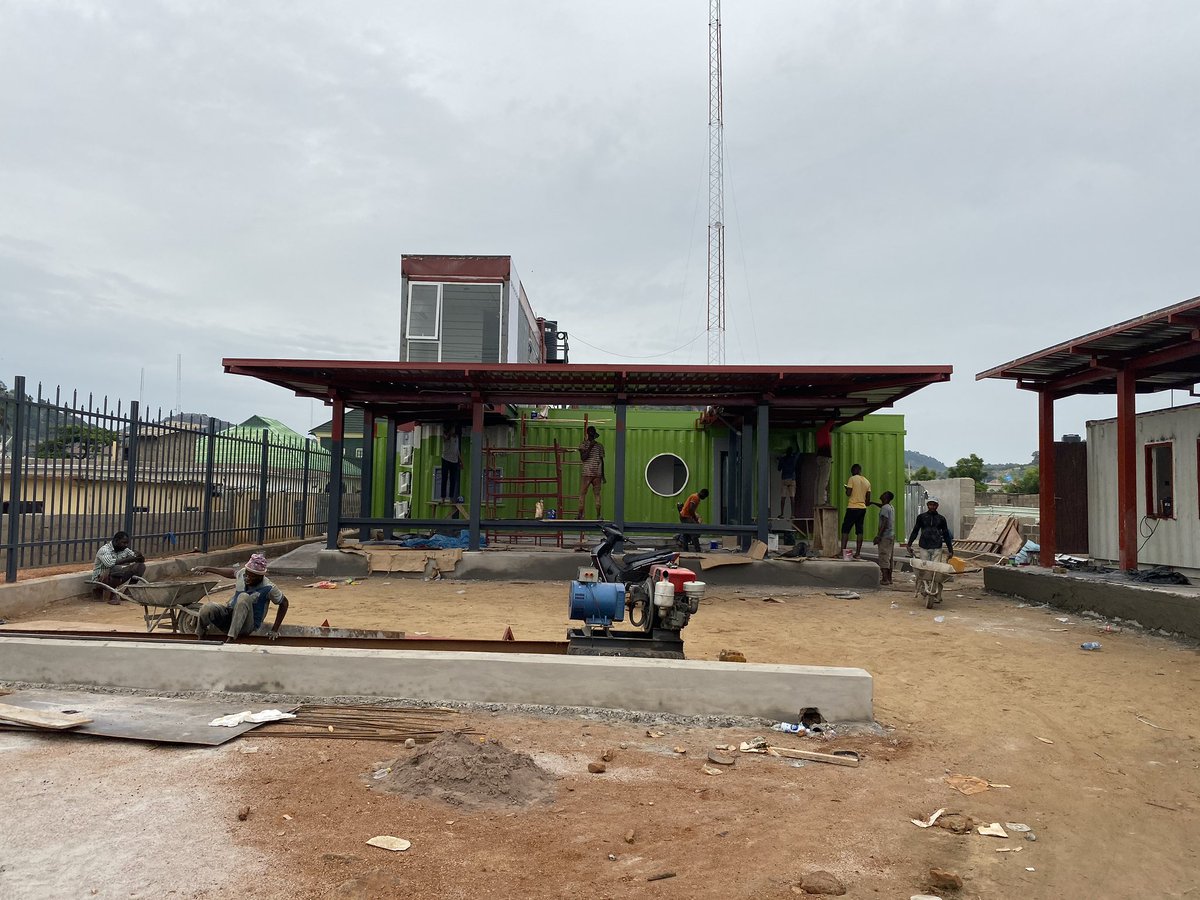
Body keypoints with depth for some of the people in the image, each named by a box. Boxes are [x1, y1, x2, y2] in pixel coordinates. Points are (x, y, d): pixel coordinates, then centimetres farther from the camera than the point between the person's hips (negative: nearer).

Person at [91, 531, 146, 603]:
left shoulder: (124, 550, 2)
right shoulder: (104, 550, -18)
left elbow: (142, 560, 1)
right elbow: (110, 563, -37)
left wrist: (139, 557, -22)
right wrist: (128, 560, -39)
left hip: (117, 578, 7)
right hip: (100, 579, -7)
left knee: (140, 566, -7)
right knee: (117, 569, -38)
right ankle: (112, 596, -21)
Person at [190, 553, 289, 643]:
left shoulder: (268, 588, -18)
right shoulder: (242, 573, -5)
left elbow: (284, 603, -6)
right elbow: (232, 573, 20)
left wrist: (275, 630, -6)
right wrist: (208, 569, 25)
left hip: (247, 626, -5)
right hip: (229, 613, 5)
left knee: (244, 598, -36)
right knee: (207, 608, -27)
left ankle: (230, 639, -37)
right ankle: (200, 638, 4)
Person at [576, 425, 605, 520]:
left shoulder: (600, 446, 11)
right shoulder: (583, 445, 2)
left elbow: (602, 460, 13)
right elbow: (583, 458, -11)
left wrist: (603, 475, 10)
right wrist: (590, 447, -16)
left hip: (597, 474, 2)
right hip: (586, 473, -2)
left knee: (597, 494, 1)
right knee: (582, 493, -3)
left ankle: (598, 515, 1)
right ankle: (580, 514, -2)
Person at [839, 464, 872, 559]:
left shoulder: (852, 479, -6)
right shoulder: (867, 482, 12)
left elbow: (848, 493, -12)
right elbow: (868, 499, 12)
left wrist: (846, 488, 9)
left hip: (852, 508, -5)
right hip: (862, 508, 5)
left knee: (845, 530, -1)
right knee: (859, 531, 7)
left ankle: (843, 551, -10)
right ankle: (858, 553, 5)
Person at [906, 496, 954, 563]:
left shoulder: (941, 519, 7)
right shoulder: (921, 517, 5)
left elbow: (946, 535, 10)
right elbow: (915, 531, 7)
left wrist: (950, 550, 8)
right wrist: (909, 544, -2)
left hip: (937, 549, 0)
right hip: (924, 548, 0)